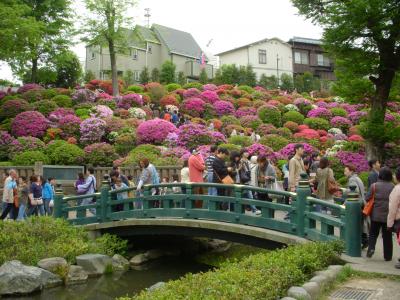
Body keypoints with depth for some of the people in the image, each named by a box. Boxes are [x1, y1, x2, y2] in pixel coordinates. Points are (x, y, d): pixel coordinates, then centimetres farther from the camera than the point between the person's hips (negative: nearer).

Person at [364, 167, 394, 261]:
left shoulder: (374, 185, -7)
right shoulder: (393, 187, -5)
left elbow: (367, 198, -5)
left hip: (376, 215, 0)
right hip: (388, 215, 1)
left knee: (373, 233, 14)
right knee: (387, 236, 10)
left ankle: (371, 248, -7)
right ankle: (387, 256, 14)